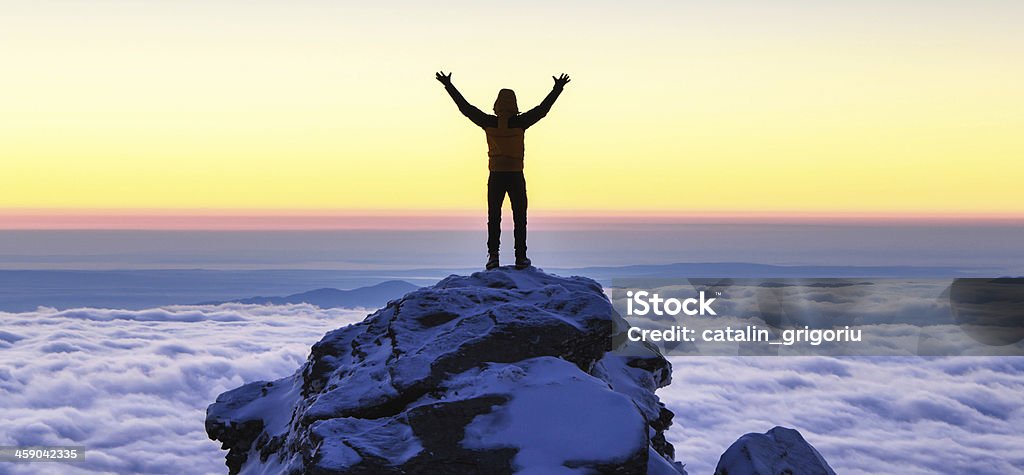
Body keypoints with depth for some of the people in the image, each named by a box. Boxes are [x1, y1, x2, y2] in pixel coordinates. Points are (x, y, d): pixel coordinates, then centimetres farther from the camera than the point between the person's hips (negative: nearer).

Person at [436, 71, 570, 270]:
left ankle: (493, 255, 0)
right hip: (516, 177, -1)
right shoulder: (520, 123, -10)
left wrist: (448, 85, 9)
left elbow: (465, 107, 1)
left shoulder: (489, 123, -5)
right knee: (519, 219, 6)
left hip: (496, 177, 1)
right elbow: (543, 109, -4)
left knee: (494, 219, 9)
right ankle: (521, 257, 3)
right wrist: (558, 89, 5)